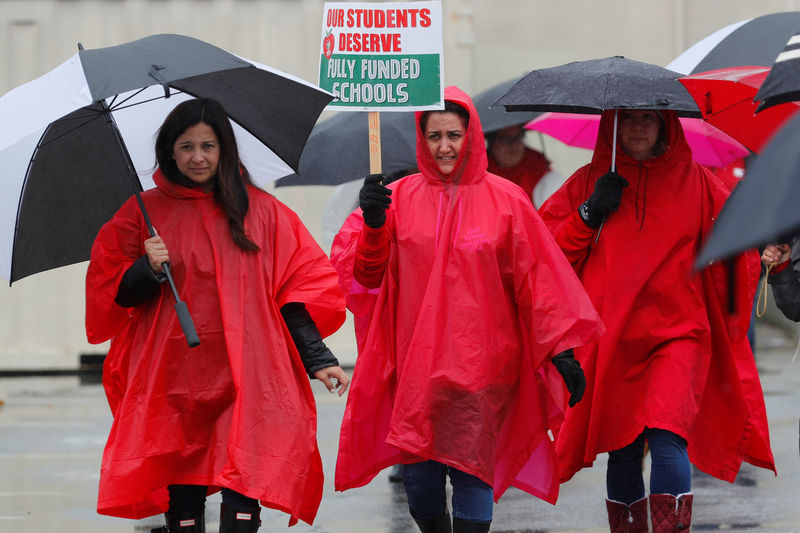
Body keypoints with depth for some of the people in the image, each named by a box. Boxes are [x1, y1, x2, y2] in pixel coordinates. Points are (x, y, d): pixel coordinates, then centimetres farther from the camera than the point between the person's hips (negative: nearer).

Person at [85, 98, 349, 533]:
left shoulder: (260, 211, 10)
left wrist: (317, 359, 0)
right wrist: (148, 271, -10)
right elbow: (108, 294, 10)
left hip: (247, 384, -1)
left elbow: (300, 286, 10)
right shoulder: (144, 213, 10)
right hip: (174, 381, 1)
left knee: (243, 497, -15)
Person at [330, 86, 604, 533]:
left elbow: (537, 279, 3)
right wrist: (372, 226, -20)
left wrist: (561, 348, -1)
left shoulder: (506, 200, 1)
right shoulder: (400, 197, 6)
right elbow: (364, 271, -1)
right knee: (419, 480, 5)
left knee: (471, 474, -6)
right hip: (416, 363, 2)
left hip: (481, 366, -2)